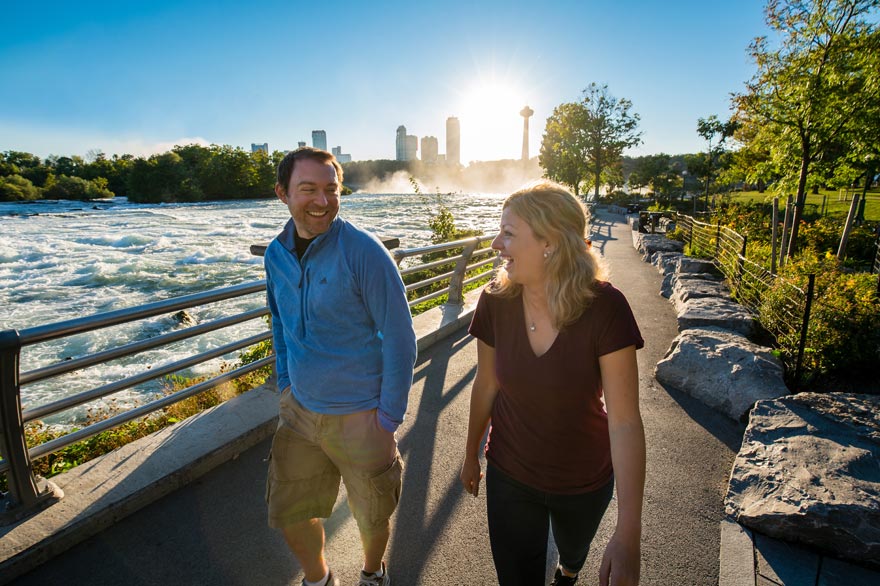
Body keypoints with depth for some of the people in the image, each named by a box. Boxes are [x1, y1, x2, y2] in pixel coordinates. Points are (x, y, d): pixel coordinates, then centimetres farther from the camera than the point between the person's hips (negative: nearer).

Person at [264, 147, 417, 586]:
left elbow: (399, 336, -17)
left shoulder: (364, 251, -19)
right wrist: (285, 386, 10)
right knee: (289, 514, 20)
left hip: (359, 415, -5)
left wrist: (389, 416, -14)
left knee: (372, 515, 18)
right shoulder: (276, 254, 0)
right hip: (300, 410, 5)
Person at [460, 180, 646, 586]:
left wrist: (628, 535, -26)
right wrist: (471, 455, 7)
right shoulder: (495, 301, -19)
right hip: (510, 476, 0)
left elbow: (625, 420, -25)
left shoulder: (604, 307, -28)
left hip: (584, 483, 0)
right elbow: (486, 386, -6)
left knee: (573, 549, 32)